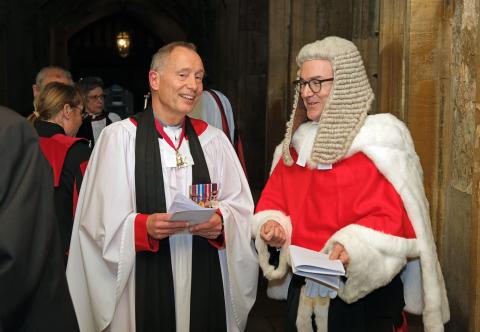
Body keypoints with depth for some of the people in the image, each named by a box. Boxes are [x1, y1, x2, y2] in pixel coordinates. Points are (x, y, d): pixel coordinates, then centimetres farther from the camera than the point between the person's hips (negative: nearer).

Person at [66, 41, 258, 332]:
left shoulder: (214, 139, 7)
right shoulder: (118, 137, -3)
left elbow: (240, 205, 7)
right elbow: (100, 218, -6)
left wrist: (221, 221, -13)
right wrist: (144, 226, -22)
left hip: (205, 279, 3)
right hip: (144, 282, -3)